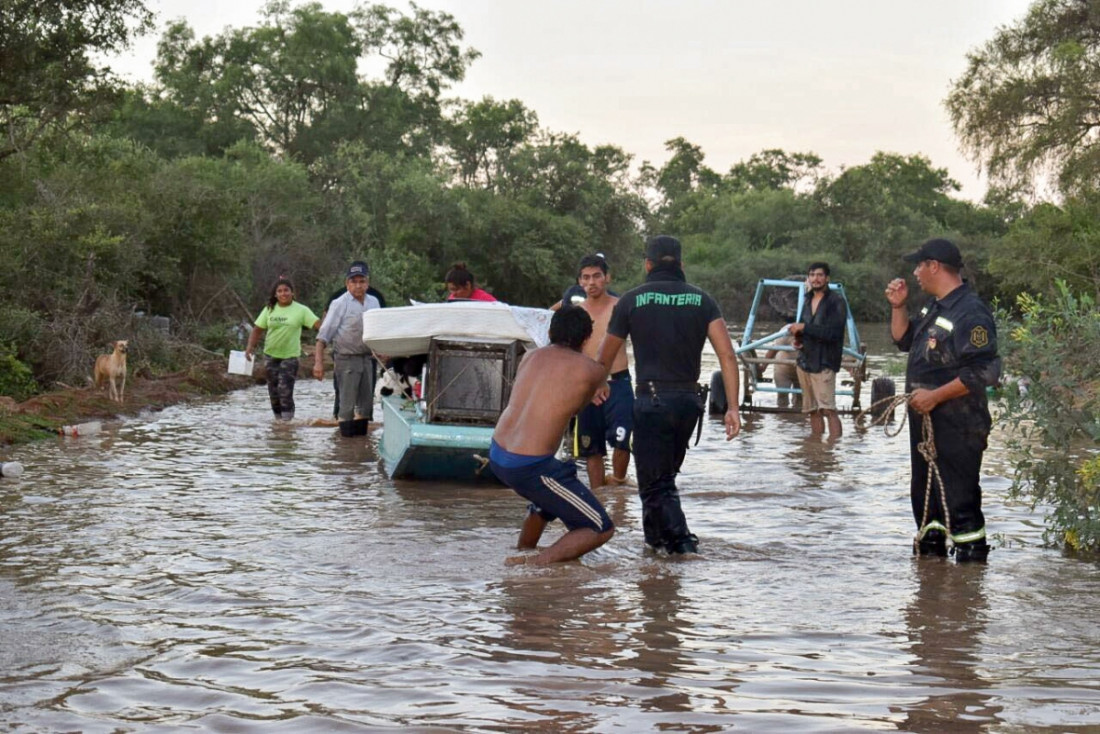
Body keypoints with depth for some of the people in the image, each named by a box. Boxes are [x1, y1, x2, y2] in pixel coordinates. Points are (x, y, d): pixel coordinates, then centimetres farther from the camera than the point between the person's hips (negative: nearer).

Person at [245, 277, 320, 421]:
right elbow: (257, 329, 5)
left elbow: (318, 324, -13)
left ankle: (287, 418, -5)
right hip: (271, 355, 3)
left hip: (290, 356, -3)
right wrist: (250, 346, -8)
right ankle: (278, 418, 22)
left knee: (285, 388, -14)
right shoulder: (269, 309, 4)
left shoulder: (301, 310, -4)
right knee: (273, 389, 9)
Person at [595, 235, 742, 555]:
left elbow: (606, 354, 11)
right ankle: (655, 536, 31)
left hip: (652, 400, -4)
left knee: (655, 483, -1)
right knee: (664, 474, 22)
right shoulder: (701, 299, 7)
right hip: (689, 400, 4)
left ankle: (681, 540, -17)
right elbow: (727, 354, -4)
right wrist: (732, 407, -4)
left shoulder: (632, 300, 0)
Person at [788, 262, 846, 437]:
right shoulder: (808, 303, 17)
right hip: (804, 362, 7)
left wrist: (803, 327, -16)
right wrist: (798, 339, 7)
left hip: (823, 363, -7)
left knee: (828, 409, -15)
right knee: (812, 410, 8)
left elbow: (833, 332, -17)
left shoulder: (836, 303, -5)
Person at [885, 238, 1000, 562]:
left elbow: (984, 372, -24)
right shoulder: (934, 307, 13)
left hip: (957, 428, -10)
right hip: (925, 421, 10)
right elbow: (904, 340, 26)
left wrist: (934, 396, -22)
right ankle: (929, 549, 32)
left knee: (959, 499, -7)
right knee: (923, 493, 19)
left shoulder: (971, 313, -18)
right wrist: (898, 306, 10)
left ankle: (972, 554, -1)